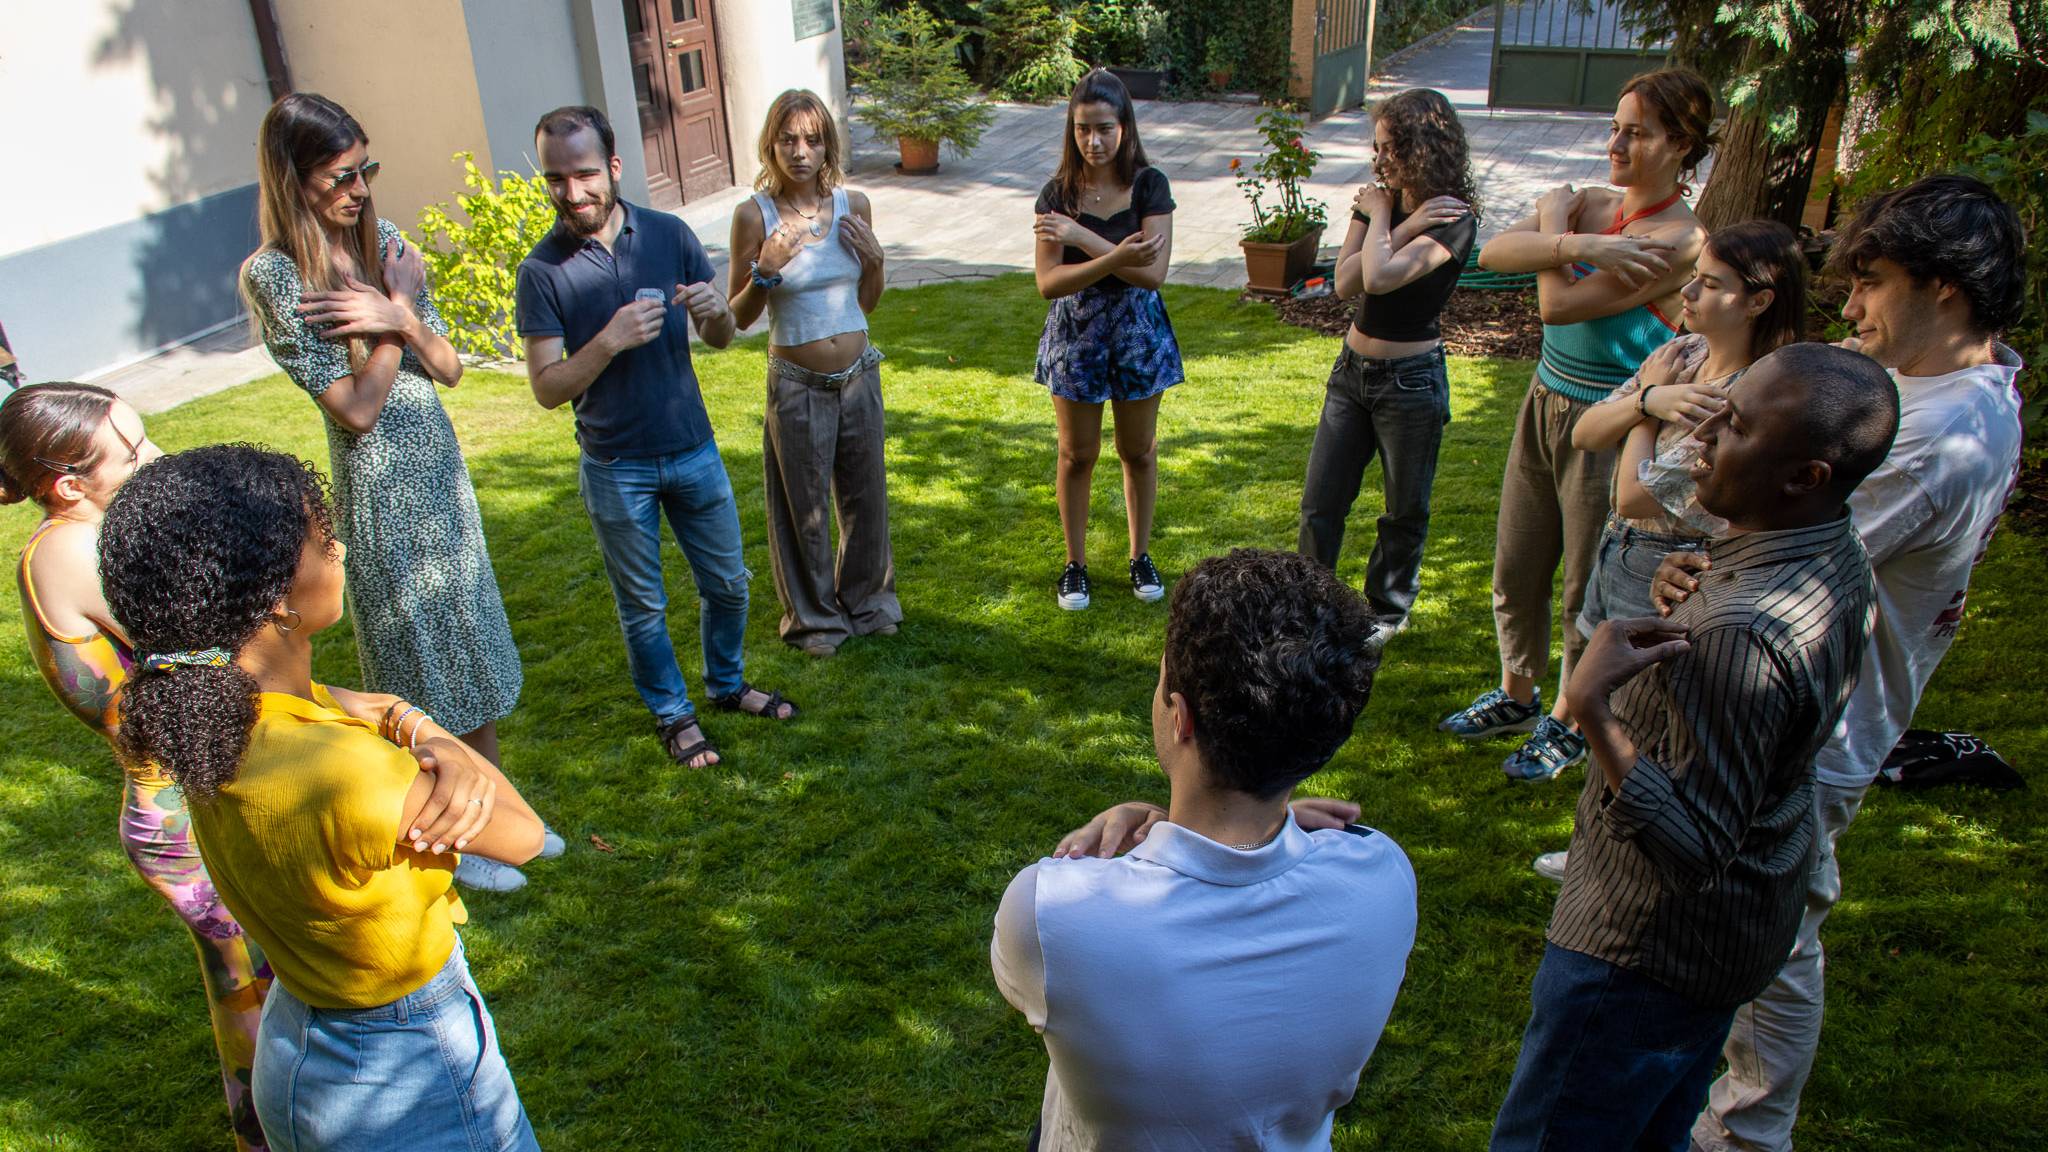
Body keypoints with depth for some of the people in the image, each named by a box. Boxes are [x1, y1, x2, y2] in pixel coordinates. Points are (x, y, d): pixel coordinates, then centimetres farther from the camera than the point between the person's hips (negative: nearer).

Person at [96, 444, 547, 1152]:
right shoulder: (339, 780, -37)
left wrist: (426, 737, -21)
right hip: (412, 1082, -7)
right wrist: (442, 744, -10)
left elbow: (377, 709, -1)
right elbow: (524, 835, -23)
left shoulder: (226, 711, -12)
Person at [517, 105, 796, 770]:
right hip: (615, 468, -2)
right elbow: (547, 389, -13)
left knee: (726, 582, 15)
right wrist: (611, 340, -28)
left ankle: (727, 684, 40)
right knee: (642, 604, 12)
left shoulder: (669, 235, -4)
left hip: (693, 449, 3)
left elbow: (720, 341, 4)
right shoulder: (543, 270, -12)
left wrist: (716, 311, -19)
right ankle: (673, 715, 32)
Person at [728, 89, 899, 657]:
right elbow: (738, 317, -7)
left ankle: (867, 598, 39)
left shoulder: (854, 205, -2)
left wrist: (874, 258, -10)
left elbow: (867, 301, 8)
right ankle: (814, 616, 31)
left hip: (859, 375, 3)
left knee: (865, 494, 17)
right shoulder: (754, 215, -12)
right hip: (797, 385, -3)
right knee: (804, 505, 10)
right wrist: (765, 272, -23)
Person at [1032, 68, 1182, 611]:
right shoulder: (1058, 194, -7)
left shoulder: (1149, 185, -9)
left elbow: (1153, 272, -20)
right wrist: (1116, 257, -29)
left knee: (1139, 452, 13)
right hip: (1075, 333, 0)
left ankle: (1141, 555, 31)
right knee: (1077, 456, 10)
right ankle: (1075, 563, 25)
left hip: (1138, 331, 0)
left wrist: (1082, 237, -24)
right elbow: (1048, 281, -16)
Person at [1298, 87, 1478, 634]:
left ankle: (1387, 611, 32)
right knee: (1320, 504, 9)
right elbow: (1345, 281, -11)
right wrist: (1405, 227, -16)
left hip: (1411, 379, -6)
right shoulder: (1378, 200, 3)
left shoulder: (1453, 220, -17)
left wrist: (1380, 216, -16)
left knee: (1405, 511, 13)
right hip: (1353, 366, 6)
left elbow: (1378, 278, -32)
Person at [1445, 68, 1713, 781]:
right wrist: (1574, 244, -27)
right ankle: (1516, 695, 39)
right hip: (1545, 403, 7)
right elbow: (1493, 253, -12)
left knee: (1589, 587, 8)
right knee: (1515, 570, 17)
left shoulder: (1679, 241, -18)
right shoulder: (1587, 206, 3)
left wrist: (1554, 227, -9)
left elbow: (1560, 305, -24)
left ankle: (1570, 723, 29)